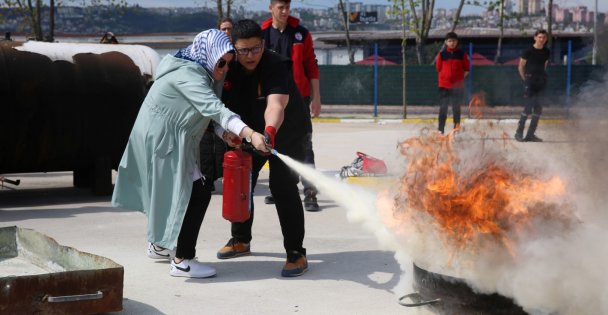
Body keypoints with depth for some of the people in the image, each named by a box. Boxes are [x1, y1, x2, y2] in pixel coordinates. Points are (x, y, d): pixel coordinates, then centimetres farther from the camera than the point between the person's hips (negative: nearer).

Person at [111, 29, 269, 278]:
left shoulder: (195, 72, 9)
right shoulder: (187, 74, -22)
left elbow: (206, 112, 10)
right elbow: (213, 108, -35)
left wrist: (224, 132, -9)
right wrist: (250, 133, -45)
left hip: (168, 139, 10)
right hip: (161, 141, -10)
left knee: (174, 193, 23)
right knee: (198, 193, -11)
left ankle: (159, 244, 40)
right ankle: (182, 261, -10)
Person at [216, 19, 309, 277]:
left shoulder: (275, 66, -33)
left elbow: (275, 105, -49)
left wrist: (270, 131, -67)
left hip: (285, 134, -6)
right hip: (250, 133, 6)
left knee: (283, 188, -18)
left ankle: (296, 253, -12)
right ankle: (240, 240, 34)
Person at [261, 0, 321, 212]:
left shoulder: (301, 34, 1)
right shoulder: (262, 35, 2)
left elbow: (311, 66, 3)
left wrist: (316, 97, 0)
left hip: (299, 97, -2)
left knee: (304, 145, -7)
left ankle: (310, 192, -9)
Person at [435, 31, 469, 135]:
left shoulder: (462, 54, 2)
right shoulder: (442, 54, 2)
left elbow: (466, 69, 7)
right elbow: (438, 69, 7)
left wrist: (459, 77, 1)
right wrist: (445, 77, 2)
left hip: (458, 86, 0)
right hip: (444, 85, 0)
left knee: (456, 108, 8)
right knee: (443, 108, 0)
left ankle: (456, 127, 14)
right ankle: (441, 129, 3)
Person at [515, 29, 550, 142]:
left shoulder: (546, 52, 8)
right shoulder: (529, 51, -7)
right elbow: (520, 67, 0)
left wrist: (542, 77, 12)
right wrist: (525, 79, 3)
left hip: (541, 82, 5)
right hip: (530, 82, -5)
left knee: (538, 110, 4)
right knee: (528, 109, -9)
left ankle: (531, 134, 11)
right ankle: (519, 132, 2)